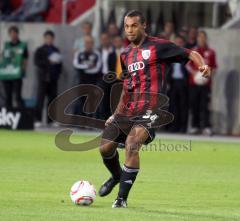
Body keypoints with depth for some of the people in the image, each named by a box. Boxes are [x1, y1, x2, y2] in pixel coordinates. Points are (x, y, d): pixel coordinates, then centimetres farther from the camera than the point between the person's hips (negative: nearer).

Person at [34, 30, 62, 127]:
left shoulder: (56, 50, 16)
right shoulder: (40, 50, 2)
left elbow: (59, 62, 21)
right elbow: (36, 62, -9)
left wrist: (58, 72, 7)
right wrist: (48, 62, -17)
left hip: (53, 78, 5)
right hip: (43, 77, -5)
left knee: (53, 99, 2)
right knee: (40, 99, -7)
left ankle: (51, 120, 6)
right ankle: (38, 120, -7)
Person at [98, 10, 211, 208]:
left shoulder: (158, 46, -1)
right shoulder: (126, 54, 18)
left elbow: (191, 54, -1)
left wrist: (202, 65, -22)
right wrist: (116, 114, 26)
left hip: (149, 110, -6)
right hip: (127, 110, 7)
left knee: (132, 144, -26)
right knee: (105, 147, 1)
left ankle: (122, 197, -19)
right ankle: (117, 176, 35)